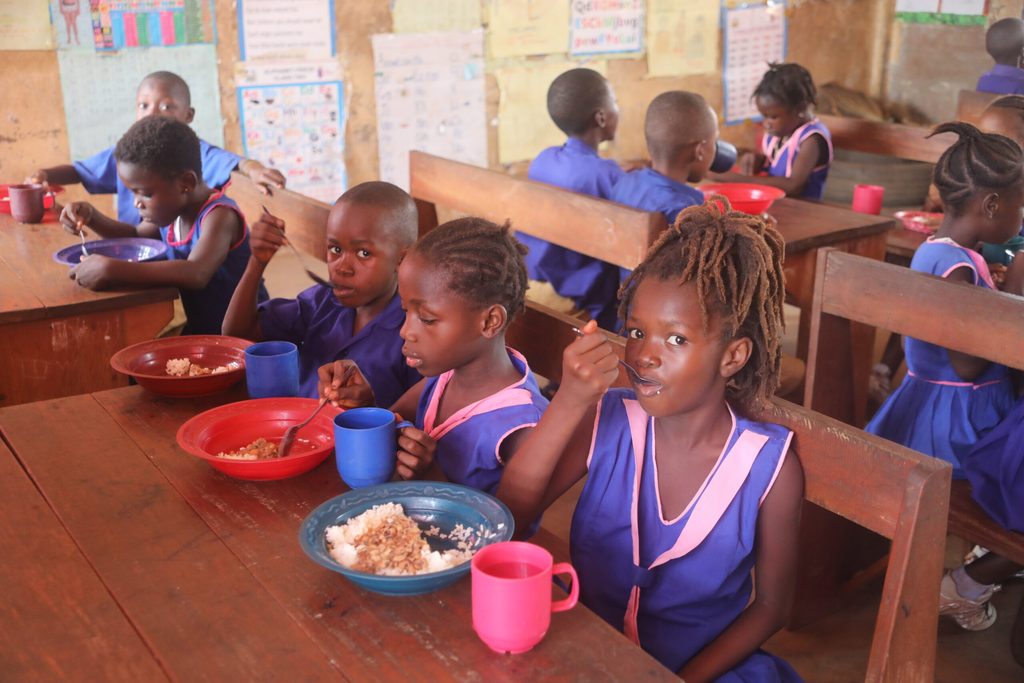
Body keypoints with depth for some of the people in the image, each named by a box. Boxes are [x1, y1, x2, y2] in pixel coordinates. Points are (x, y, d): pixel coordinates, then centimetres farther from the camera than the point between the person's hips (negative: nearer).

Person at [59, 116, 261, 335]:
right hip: (200, 334, 8)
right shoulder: (171, 212, 4)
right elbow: (135, 237, 26)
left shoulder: (219, 216, -21)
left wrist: (111, 270, -39)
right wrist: (91, 216, 7)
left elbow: (195, 274, -40)